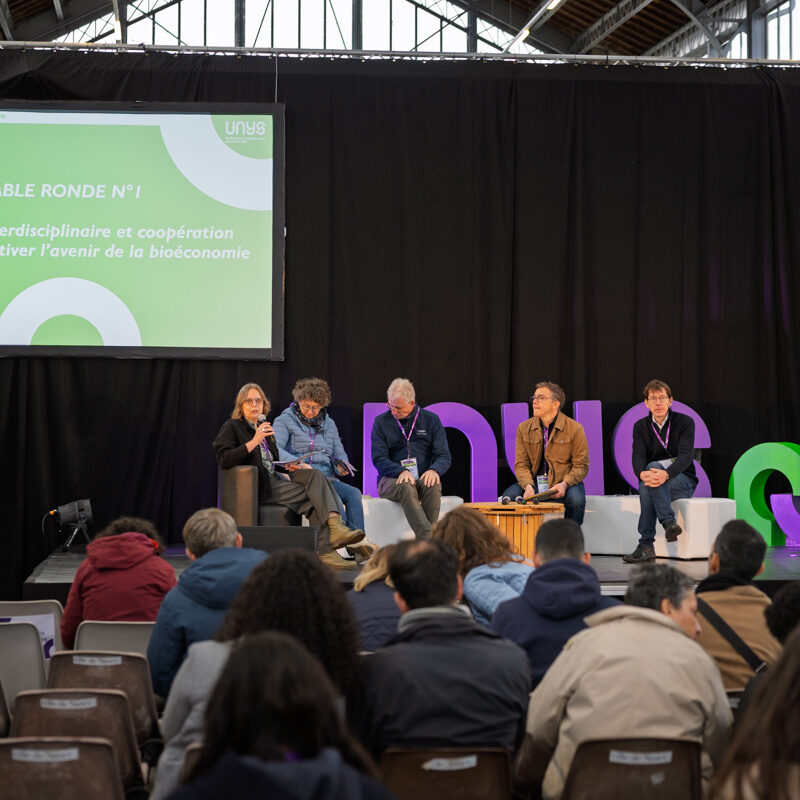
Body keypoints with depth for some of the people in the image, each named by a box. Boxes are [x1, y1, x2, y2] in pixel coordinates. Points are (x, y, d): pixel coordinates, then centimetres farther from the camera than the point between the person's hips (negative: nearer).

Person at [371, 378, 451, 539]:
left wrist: (434, 470, -21)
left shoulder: (431, 420, 9)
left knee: (433, 485, -34)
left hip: (423, 478, 1)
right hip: (391, 480, -1)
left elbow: (444, 455, 4)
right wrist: (401, 471, -21)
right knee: (406, 488, -37)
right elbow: (379, 459, -1)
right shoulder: (381, 422, 7)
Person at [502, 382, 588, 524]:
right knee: (509, 496, -25)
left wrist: (564, 484, -23)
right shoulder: (523, 428, 5)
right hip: (534, 482, 2)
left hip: (565, 482, -2)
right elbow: (521, 464, 3)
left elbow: (581, 466, -4)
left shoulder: (575, 429, -4)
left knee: (576, 499, -34)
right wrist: (528, 485, -19)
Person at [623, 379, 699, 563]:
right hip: (655, 480, 3)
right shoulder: (641, 426, 7)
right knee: (647, 481, -34)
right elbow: (638, 456, -8)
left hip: (684, 480, -3)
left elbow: (686, 456, -18)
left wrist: (666, 474, -39)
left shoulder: (685, 422, -4)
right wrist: (642, 473, -34)